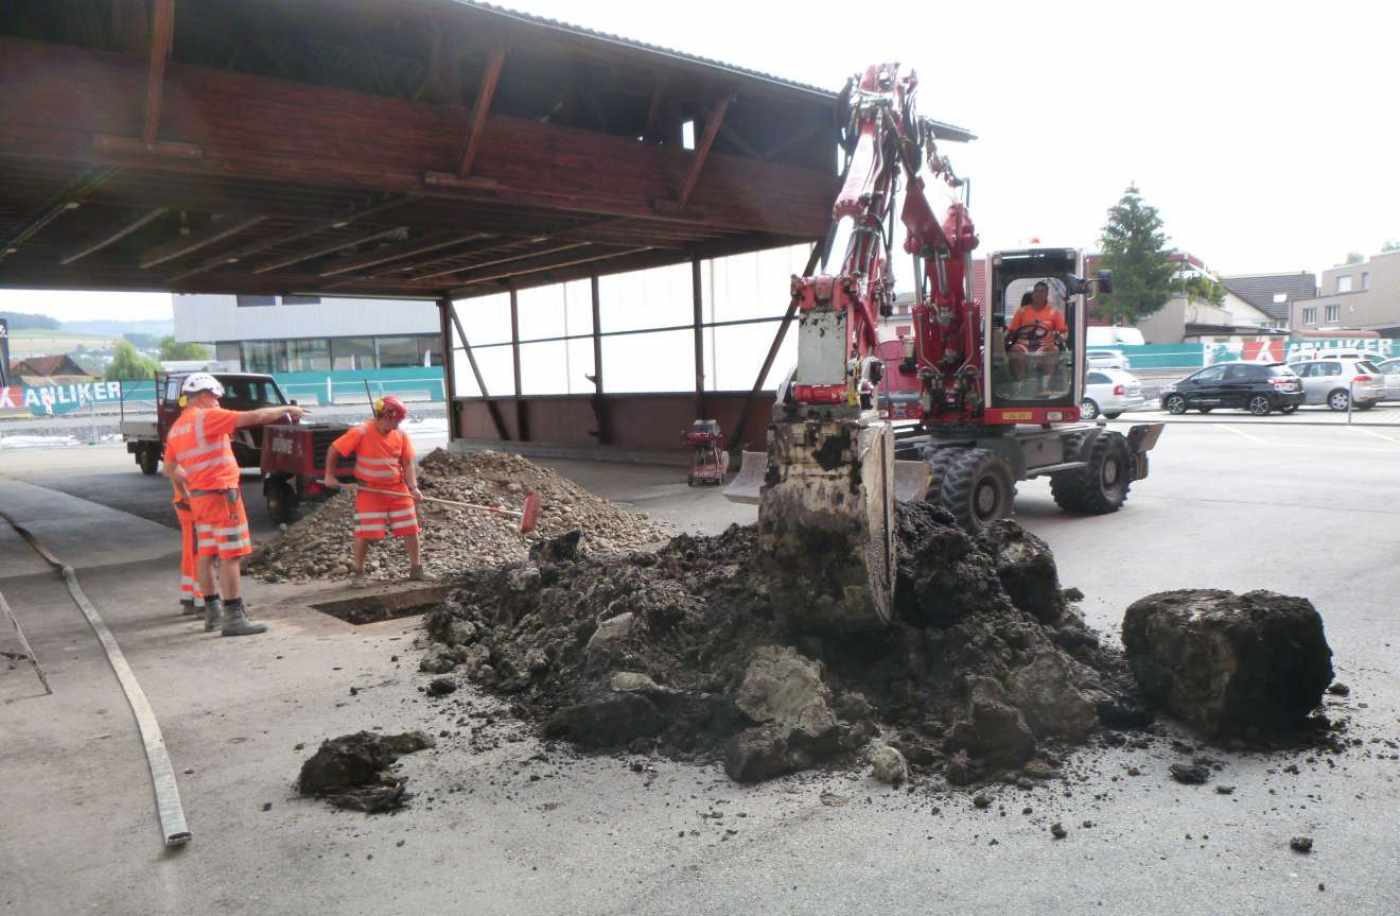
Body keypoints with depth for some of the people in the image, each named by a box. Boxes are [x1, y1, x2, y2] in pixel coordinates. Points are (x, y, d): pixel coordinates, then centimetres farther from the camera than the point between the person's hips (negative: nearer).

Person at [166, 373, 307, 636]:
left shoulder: (176, 428, 12)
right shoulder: (208, 417, -13)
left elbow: (173, 468, 17)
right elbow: (255, 417, -16)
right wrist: (286, 409, -5)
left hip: (199, 496, 9)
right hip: (222, 495, -9)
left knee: (206, 555, 14)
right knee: (231, 556, -7)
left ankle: (213, 611, 23)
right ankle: (233, 617, -7)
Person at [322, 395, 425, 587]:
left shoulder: (400, 435, -4)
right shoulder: (360, 433, -16)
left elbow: (407, 463, 0)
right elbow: (333, 450, -7)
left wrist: (413, 487, -12)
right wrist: (330, 476, -7)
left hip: (397, 489, 4)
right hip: (369, 490, -4)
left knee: (411, 530, 4)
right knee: (365, 534, -3)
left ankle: (416, 569, 18)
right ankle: (358, 573, 14)